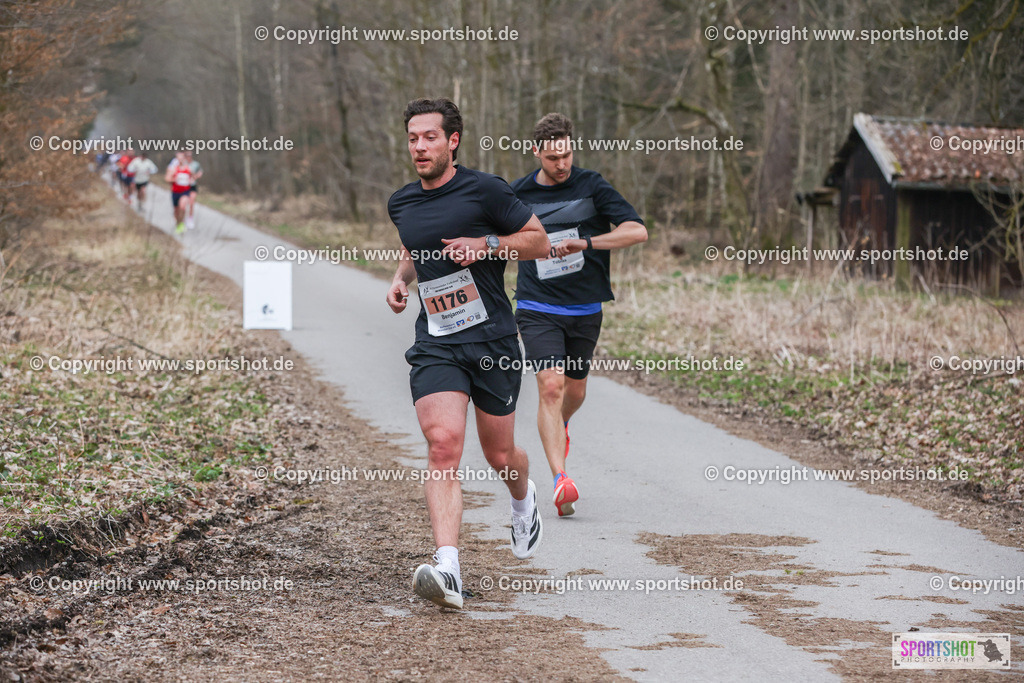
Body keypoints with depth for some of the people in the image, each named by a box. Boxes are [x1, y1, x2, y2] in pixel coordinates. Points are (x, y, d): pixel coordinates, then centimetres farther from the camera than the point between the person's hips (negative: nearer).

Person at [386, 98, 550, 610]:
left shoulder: (484, 190, -6)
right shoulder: (401, 204, 10)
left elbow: (539, 240, 1)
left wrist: (486, 245, -14)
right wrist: (401, 278, 10)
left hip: (493, 341, -2)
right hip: (435, 346, 2)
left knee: (499, 456, 10)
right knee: (442, 444, -19)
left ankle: (523, 501, 48)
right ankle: (448, 569, -28)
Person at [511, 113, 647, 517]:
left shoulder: (592, 186, -4)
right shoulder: (517, 195, 0)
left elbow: (637, 231, -13)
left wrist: (585, 243, -25)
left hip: (585, 310, 2)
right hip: (538, 311, -2)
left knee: (575, 390, 15)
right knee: (551, 386, -18)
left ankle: (559, 428, 51)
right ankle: (561, 481, -23)